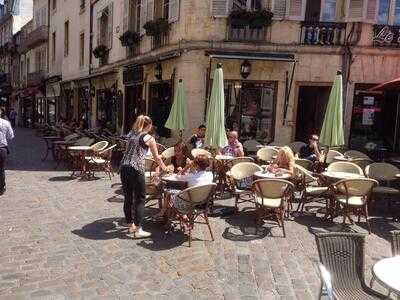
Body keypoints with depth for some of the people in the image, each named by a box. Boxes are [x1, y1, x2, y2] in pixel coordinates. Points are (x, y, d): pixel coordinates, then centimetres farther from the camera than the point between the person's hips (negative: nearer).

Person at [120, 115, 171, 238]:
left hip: (124, 167, 7)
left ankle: (130, 225, 27)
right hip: (136, 169, -6)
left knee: (128, 198, 14)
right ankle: (138, 230, 5)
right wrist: (164, 167, 26)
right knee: (139, 199, 2)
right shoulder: (149, 138, 1)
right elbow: (156, 157, 9)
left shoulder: (131, 135, 17)